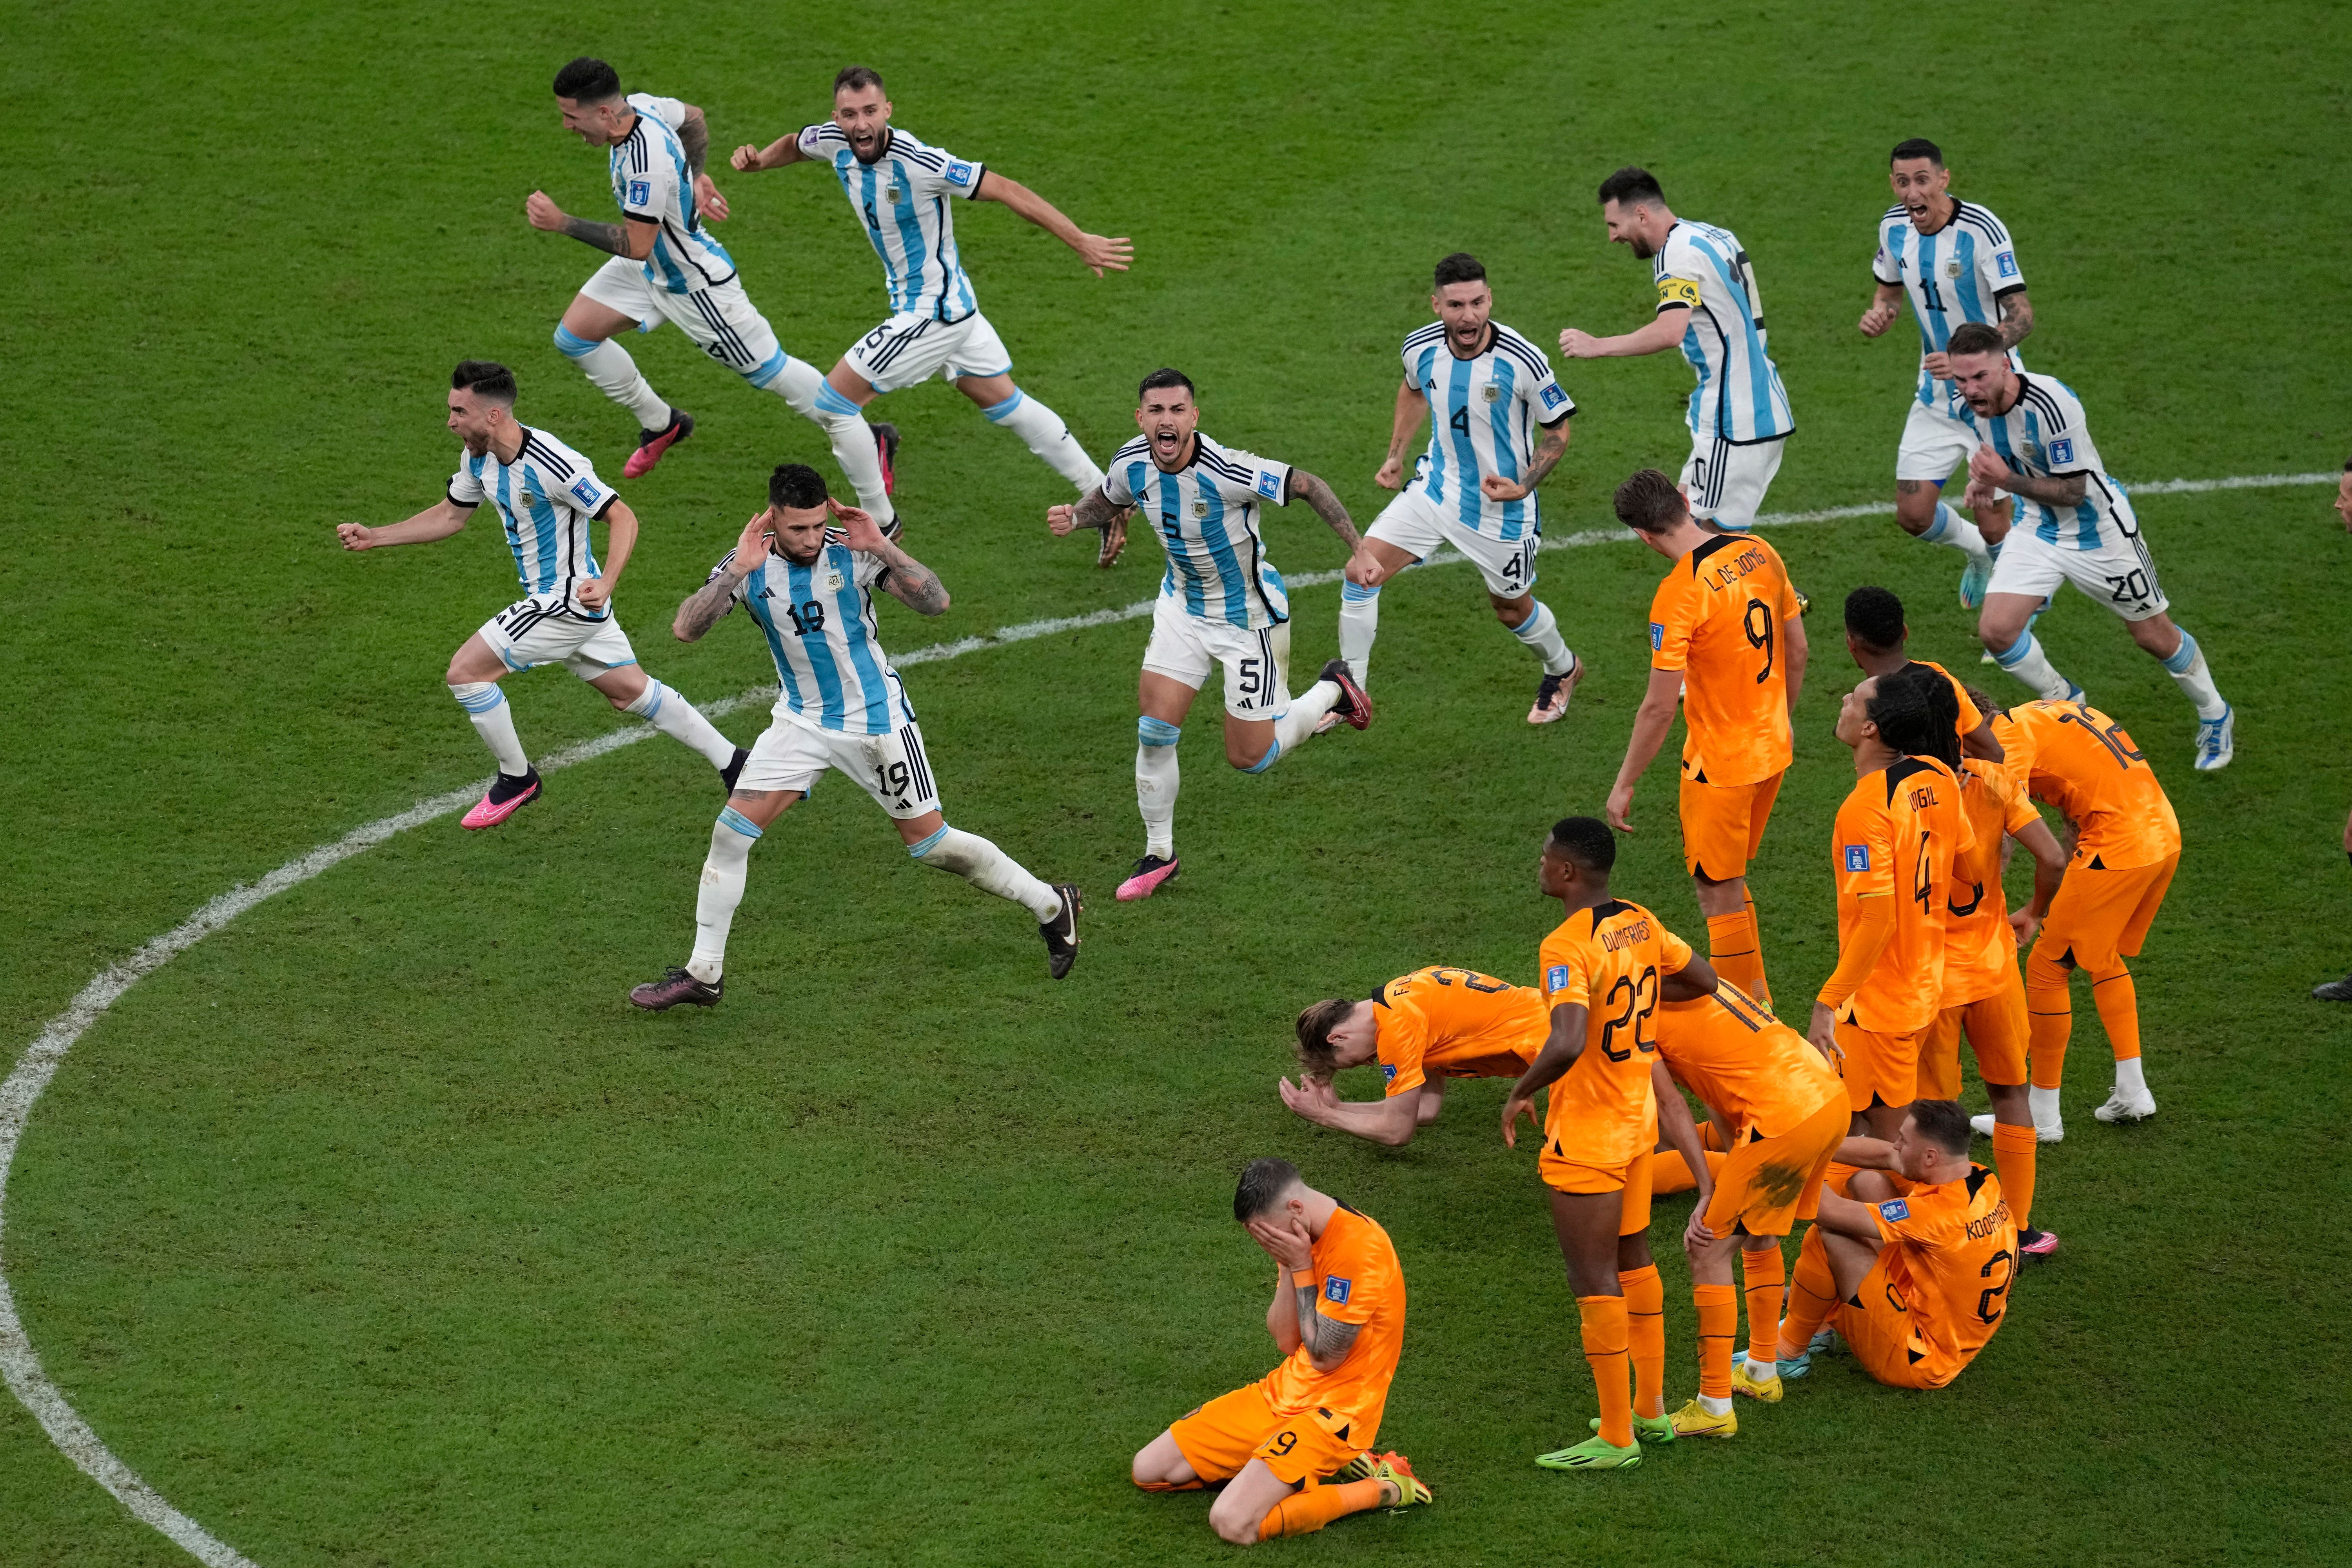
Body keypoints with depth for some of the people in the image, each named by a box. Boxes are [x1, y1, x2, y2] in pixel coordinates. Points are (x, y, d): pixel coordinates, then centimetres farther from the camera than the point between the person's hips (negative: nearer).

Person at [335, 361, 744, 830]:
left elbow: (623, 517, -24)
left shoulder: (551, 465, -28)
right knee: (632, 693, 18)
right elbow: (451, 515, 16)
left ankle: (517, 779, 10)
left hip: (569, 599, -9)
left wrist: (605, 584, -38)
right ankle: (732, 762, 28)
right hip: (551, 596, 9)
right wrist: (373, 537, 10)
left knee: (465, 671, -8)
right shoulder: (479, 457, -1)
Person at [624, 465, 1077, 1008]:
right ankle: (704, 974, 4)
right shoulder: (747, 565, -11)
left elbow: (936, 602, -21)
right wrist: (738, 571, -32)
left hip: (877, 719, -3)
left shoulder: (853, 551, -16)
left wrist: (882, 547, -32)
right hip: (802, 720, 3)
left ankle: (1052, 906, 23)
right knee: (731, 831, -8)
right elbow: (685, 629, -22)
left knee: (929, 843, 2)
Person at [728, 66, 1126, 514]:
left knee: (833, 402, -6)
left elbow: (1005, 190, -25)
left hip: (932, 312, -8)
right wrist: (758, 159, -5)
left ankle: (878, 520, 4)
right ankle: (1105, 494, 31)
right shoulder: (834, 141, -8)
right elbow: (795, 145, 17)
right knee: (1005, 404, 20)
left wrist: (1080, 241, -24)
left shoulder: (918, 163, -30)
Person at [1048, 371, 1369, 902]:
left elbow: (1306, 485, -21)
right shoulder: (1132, 465, -13)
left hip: (1250, 618, -5)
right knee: (1154, 728, -6)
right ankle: (1160, 854, 12)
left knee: (1250, 757, 3)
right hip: (1182, 605, 5)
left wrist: (1360, 549, -25)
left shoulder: (1226, 471, -32)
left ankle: (1332, 691, 30)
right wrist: (1074, 516, -11)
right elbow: (1108, 501, 11)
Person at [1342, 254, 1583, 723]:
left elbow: (1558, 430, -11)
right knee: (1361, 572, -9)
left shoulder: (1523, 361, -26)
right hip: (1435, 487, 4)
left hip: (1501, 508, -4)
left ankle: (1563, 671, 49)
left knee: (1512, 610, 15)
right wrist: (1395, 455, 13)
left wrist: (1524, 486, -24)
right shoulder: (1421, 348, -13)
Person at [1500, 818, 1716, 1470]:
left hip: (1586, 1135, -9)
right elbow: (1702, 980, 16)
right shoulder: (1640, 924, 1)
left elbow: (1566, 1044, -36)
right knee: (1633, 1262, 20)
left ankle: (1616, 1438, 6)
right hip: (1637, 1118, 9)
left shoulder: (1567, 947, -25)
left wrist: (1519, 1093, -20)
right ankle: (1650, 1410, 30)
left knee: (1595, 1281, 0)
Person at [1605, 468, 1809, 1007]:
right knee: (1729, 880, 23)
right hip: (1773, 749, 8)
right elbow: (1797, 650, 9)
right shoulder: (1760, 554, -2)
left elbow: (1660, 707, -21)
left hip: (1719, 765, -8)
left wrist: (1625, 784, -11)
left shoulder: (1679, 594, -23)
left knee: (1720, 896, 6)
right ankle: (1756, 1003, 32)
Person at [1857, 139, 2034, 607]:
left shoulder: (1981, 229, -23)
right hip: (1935, 395, 6)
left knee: (1994, 526, -5)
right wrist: (1878, 314, -9)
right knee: (1913, 514, 2)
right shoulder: (1894, 226, -4)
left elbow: (2022, 315, -23)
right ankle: (1978, 555, 35)